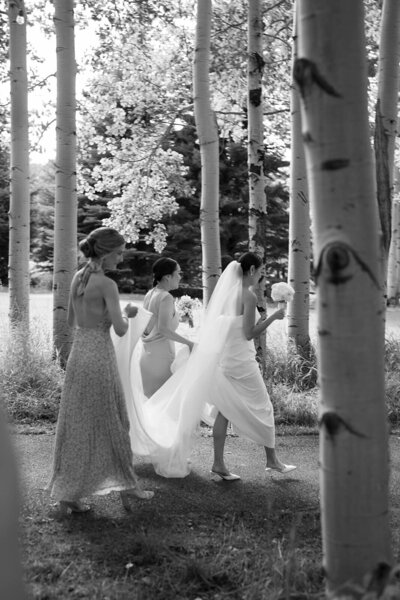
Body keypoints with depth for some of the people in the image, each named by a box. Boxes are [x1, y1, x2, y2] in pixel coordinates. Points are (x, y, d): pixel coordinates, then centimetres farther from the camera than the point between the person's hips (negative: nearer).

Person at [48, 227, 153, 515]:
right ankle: (127, 486, 20)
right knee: (111, 423, 6)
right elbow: (121, 329, -17)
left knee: (76, 425, 12)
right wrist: (127, 313, 2)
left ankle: (68, 494, 18)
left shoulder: (77, 277, 9)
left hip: (78, 353, 7)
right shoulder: (107, 284, -14)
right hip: (100, 355, -7)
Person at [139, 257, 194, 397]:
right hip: (161, 354, -8)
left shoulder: (149, 294, 9)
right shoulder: (166, 298, -15)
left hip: (147, 353, 8)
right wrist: (188, 342, -20)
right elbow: (163, 329, -24)